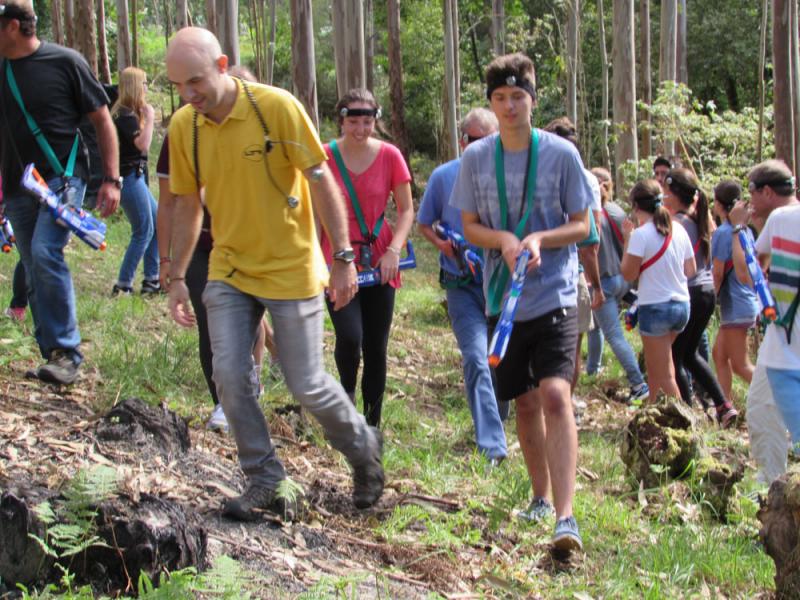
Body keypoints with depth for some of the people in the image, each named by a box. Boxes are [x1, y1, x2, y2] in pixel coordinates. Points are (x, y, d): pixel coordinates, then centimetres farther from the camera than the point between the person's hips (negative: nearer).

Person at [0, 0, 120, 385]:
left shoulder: (65, 62, -7)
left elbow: (102, 121, -1)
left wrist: (111, 180, -7)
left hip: (62, 177, -6)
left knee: (45, 252, -25)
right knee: (35, 277, 7)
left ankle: (66, 354, -17)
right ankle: (55, 359, 17)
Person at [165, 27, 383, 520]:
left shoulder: (277, 107, -17)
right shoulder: (183, 126, -3)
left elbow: (322, 182, -11)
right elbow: (188, 205, 9)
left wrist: (343, 257, -12)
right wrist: (178, 277, 9)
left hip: (291, 271, -4)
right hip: (229, 271, 4)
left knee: (307, 383, 2)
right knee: (231, 376, -7)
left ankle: (364, 447, 30)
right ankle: (265, 482, 9)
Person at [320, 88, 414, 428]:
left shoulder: (389, 156, -1)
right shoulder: (326, 157, -4)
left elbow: (406, 210, 3)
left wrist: (394, 251, -11)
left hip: (379, 263, 2)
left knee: (376, 348, 5)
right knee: (349, 336, -18)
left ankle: (372, 424, 19)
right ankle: (347, 389, 14)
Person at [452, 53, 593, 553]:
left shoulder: (560, 153, -5)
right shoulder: (476, 158, 2)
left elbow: (581, 225, 0)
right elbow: (471, 227, 8)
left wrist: (539, 239, -19)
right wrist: (503, 239, -13)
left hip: (555, 295, -3)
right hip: (504, 299, 3)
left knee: (555, 394, -19)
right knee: (526, 403, 12)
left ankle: (566, 516, -24)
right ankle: (541, 497, 32)